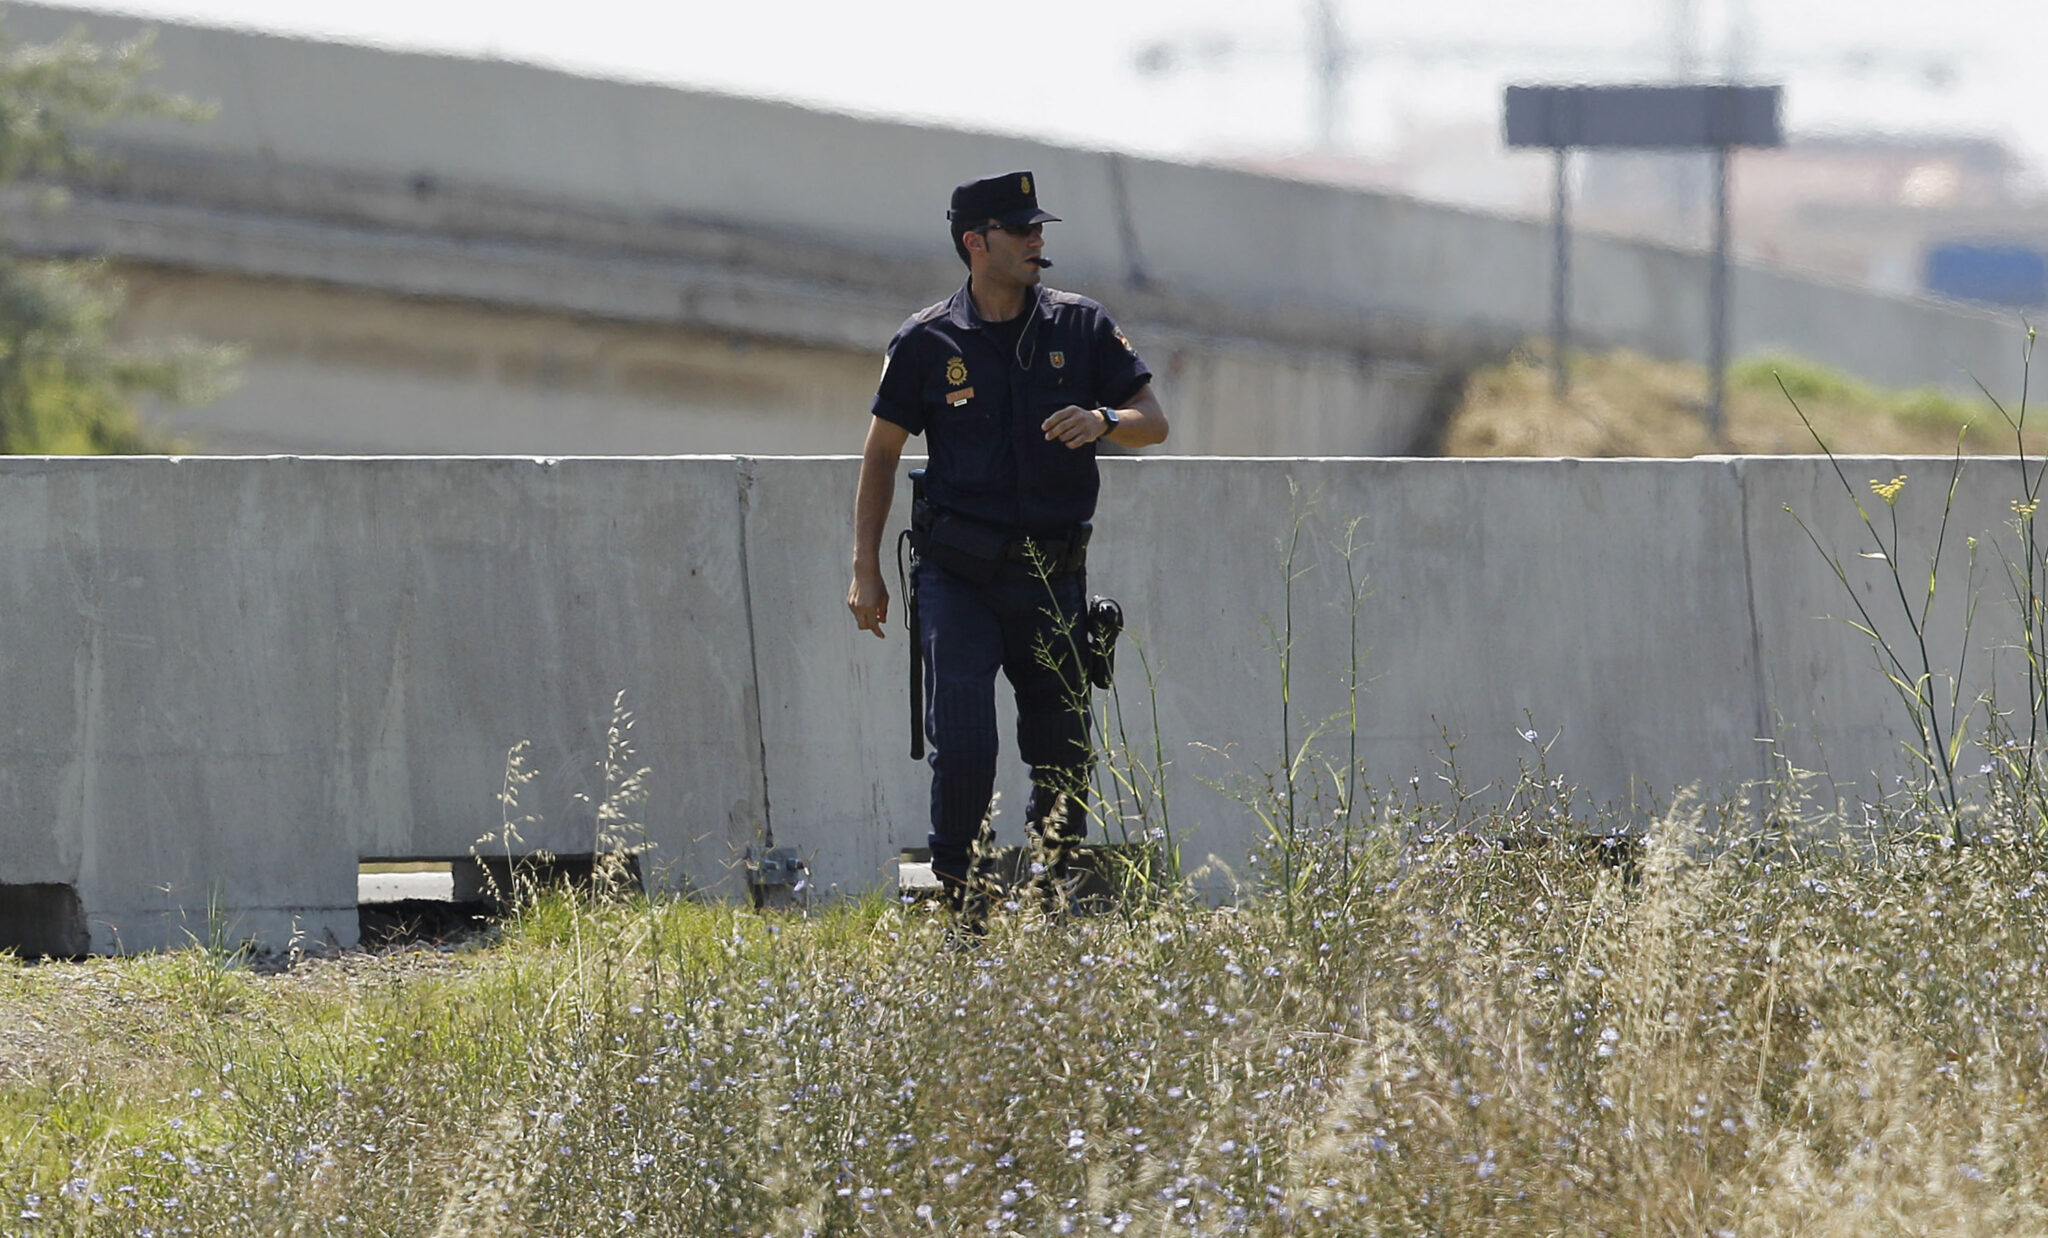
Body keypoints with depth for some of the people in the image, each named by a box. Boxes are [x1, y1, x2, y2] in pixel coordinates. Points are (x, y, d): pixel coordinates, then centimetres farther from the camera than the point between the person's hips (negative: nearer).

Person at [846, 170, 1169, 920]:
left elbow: (1153, 422, 7)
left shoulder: (1081, 328, 4)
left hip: (1053, 575, 2)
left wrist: (1102, 422, -17)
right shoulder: (927, 343, -1)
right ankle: (957, 896, -1)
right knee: (963, 747, -14)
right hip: (959, 576, -2)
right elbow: (881, 453, 7)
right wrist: (866, 571, 3)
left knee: (1063, 753, 7)